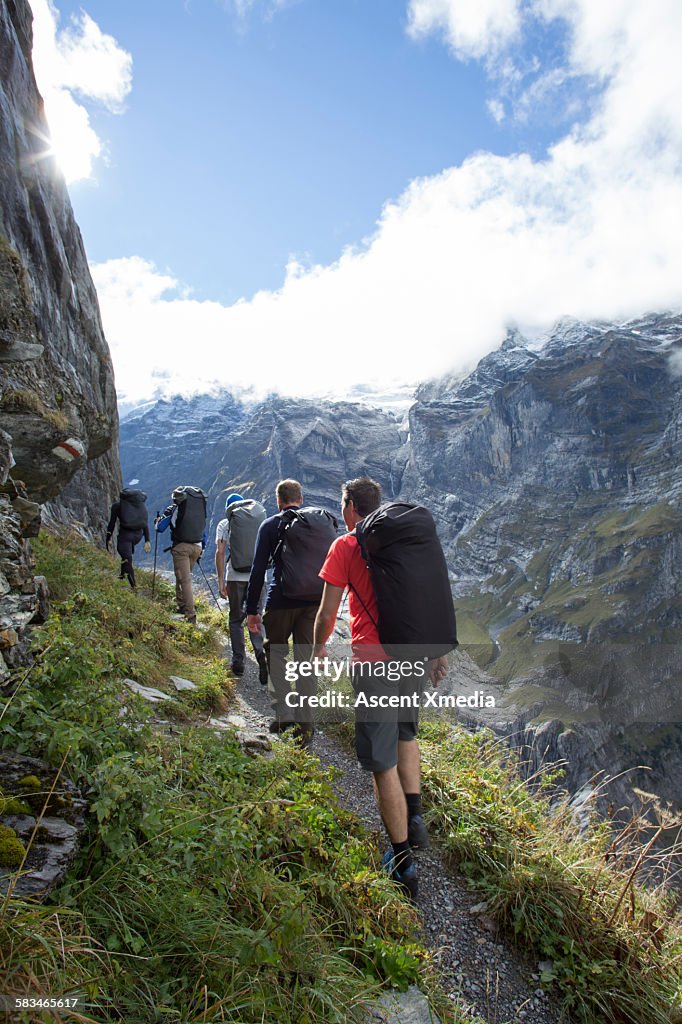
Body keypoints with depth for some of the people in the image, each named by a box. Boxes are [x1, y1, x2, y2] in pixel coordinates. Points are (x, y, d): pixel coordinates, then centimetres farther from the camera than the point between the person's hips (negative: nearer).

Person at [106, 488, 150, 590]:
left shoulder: (117, 505, 7)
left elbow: (112, 523, 3)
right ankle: (122, 574, 38)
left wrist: (108, 539, 10)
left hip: (125, 534, -5)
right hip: (138, 535, 5)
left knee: (127, 560, 2)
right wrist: (147, 541, 12)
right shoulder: (141, 505, 16)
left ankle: (133, 587, -2)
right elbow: (145, 524, 12)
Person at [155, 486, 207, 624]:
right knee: (183, 576, 24)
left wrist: (157, 520, 25)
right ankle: (182, 605, 31)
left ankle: (191, 614, -10)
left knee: (185, 580, -5)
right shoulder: (199, 509, 13)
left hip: (181, 547, -5)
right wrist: (201, 549, 29)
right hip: (197, 547, 5)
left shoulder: (174, 509, -2)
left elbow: (159, 528, 2)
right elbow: (203, 531, 19)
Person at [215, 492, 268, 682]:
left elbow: (220, 552, -2)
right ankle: (260, 652, -17)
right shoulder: (260, 520, 10)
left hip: (235, 576, -1)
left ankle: (238, 661, 16)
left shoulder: (224, 524, 6)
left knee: (236, 619, 14)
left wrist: (221, 581, -1)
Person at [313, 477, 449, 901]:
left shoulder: (345, 546, -6)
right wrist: (439, 651, 21)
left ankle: (404, 864, 17)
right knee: (406, 733, 31)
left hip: (375, 662, -6)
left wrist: (319, 648, 15)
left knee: (383, 764, 7)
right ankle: (415, 817, 29)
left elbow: (328, 614, -5)